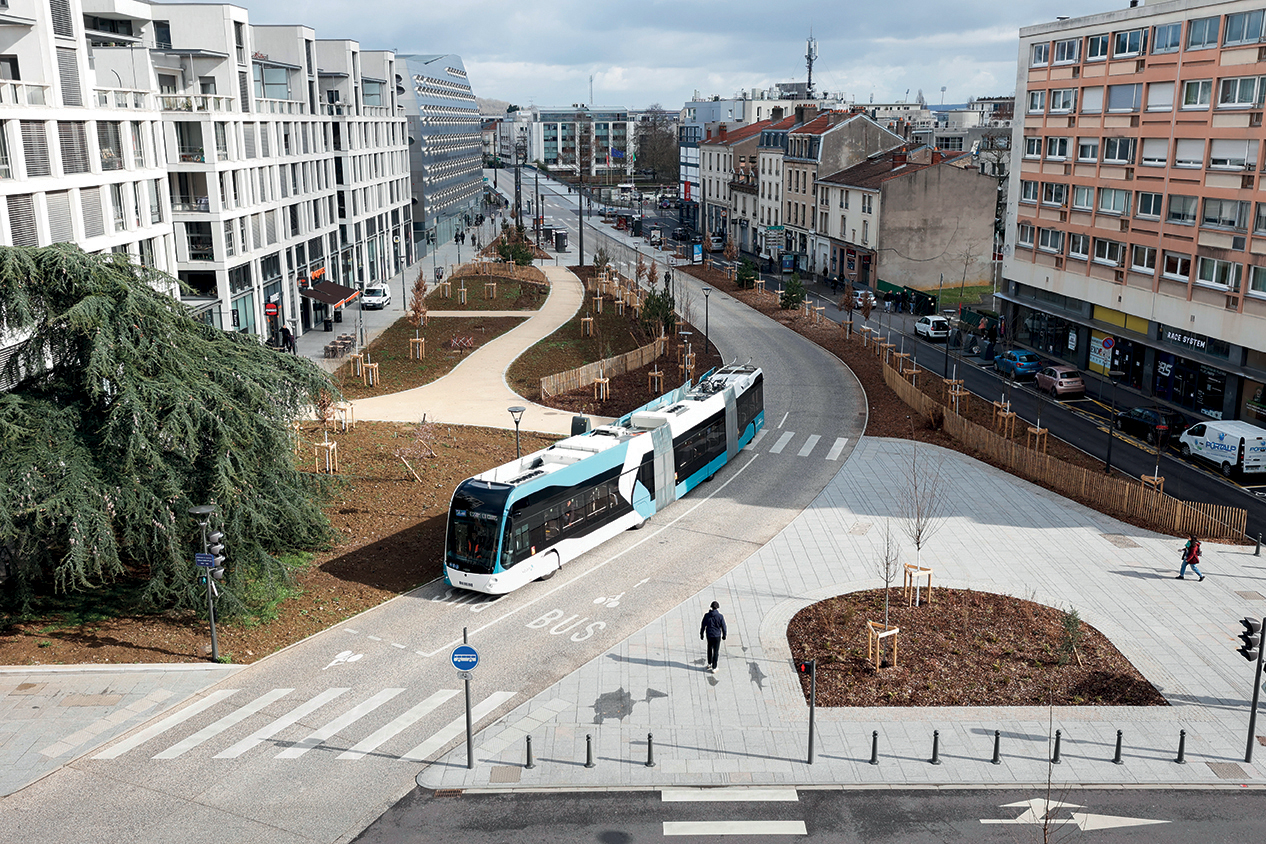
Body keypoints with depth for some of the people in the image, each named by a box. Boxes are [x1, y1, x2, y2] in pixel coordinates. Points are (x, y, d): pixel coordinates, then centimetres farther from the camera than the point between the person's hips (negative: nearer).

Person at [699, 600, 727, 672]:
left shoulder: (707, 615, -9)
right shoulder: (720, 616, -15)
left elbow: (703, 626, -2)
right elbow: (723, 627, -6)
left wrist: (701, 634, 12)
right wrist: (724, 635, 10)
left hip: (709, 635, 2)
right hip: (717, 636, -2)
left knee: (710, 649, 25)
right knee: (716, 651, 8)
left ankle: (709, 664, 38)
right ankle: (714, 668, 11)